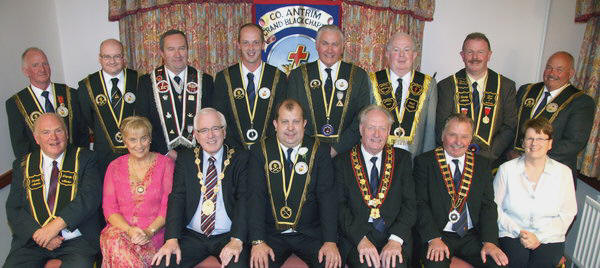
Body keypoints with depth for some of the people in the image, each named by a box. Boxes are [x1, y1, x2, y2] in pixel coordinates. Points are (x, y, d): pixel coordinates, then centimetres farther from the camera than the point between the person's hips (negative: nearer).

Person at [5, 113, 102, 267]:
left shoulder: (84, 158, 6)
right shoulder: (22, 166, 13)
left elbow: (90, 197, -8)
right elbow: (13, 209, 6)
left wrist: (56, 225, -18)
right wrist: (38, 234, -12)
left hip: (76, 241, -3)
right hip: (31, 242, 3)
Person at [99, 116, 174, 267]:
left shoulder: (165, 163, 6)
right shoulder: (115, 167, 12)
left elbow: (168, 206, 0)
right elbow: (109, 208, 6)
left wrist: (149, 231, -15)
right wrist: (129, 229, -13)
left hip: (153, 233, -2)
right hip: (120, 229, 3)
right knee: (114, 241, -32)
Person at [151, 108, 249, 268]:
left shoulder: (240, 158, 2)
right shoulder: (185, 158, 10)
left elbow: (244, 199, -7)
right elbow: (177, 197, 1)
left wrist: (237, 240, -20)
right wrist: (172, 239, -14)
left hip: (227, 236, -2)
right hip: (192, 236, 2)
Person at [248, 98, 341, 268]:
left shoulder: (320, 151, 1)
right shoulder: (260, 151, 2)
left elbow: (327, 196, -5)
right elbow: (256, 196, -5)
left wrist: (331, 241, -17)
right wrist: (258, 241, -16)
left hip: (311, 233, 0)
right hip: (272, 233, 0)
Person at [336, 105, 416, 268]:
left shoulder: (402, 159, 10)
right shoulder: (343, 161, 6)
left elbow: (410, 204, 3)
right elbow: (340, 206, -1)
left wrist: (395, 239, -12)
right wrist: (360, 239, -15)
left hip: (396, 235, 1)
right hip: (355, 235, -1)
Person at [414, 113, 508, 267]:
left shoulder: (482, 164, 11)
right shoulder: (424, 161, 0)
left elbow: (488, 205, 4)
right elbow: (420, 204, -6)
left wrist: (489, 241, -10)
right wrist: (434, 238, -19)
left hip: (472, 236, 4)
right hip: (437, 236, -3)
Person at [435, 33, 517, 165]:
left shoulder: (506, 86, 9)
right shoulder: (446, 86, 5)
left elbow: (509, 128, 3)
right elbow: (441, 129, -1)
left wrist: (486, 156, -11)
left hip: (490, 162, 2)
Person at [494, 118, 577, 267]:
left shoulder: (563, 172, 5)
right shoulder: (506, 169, 2)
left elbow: (568, 213, 2)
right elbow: (495, 207, 1)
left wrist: (540, 237, -9)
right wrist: (518, 232, -10)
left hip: (549, 238, 1)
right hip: (511, 235, -1)